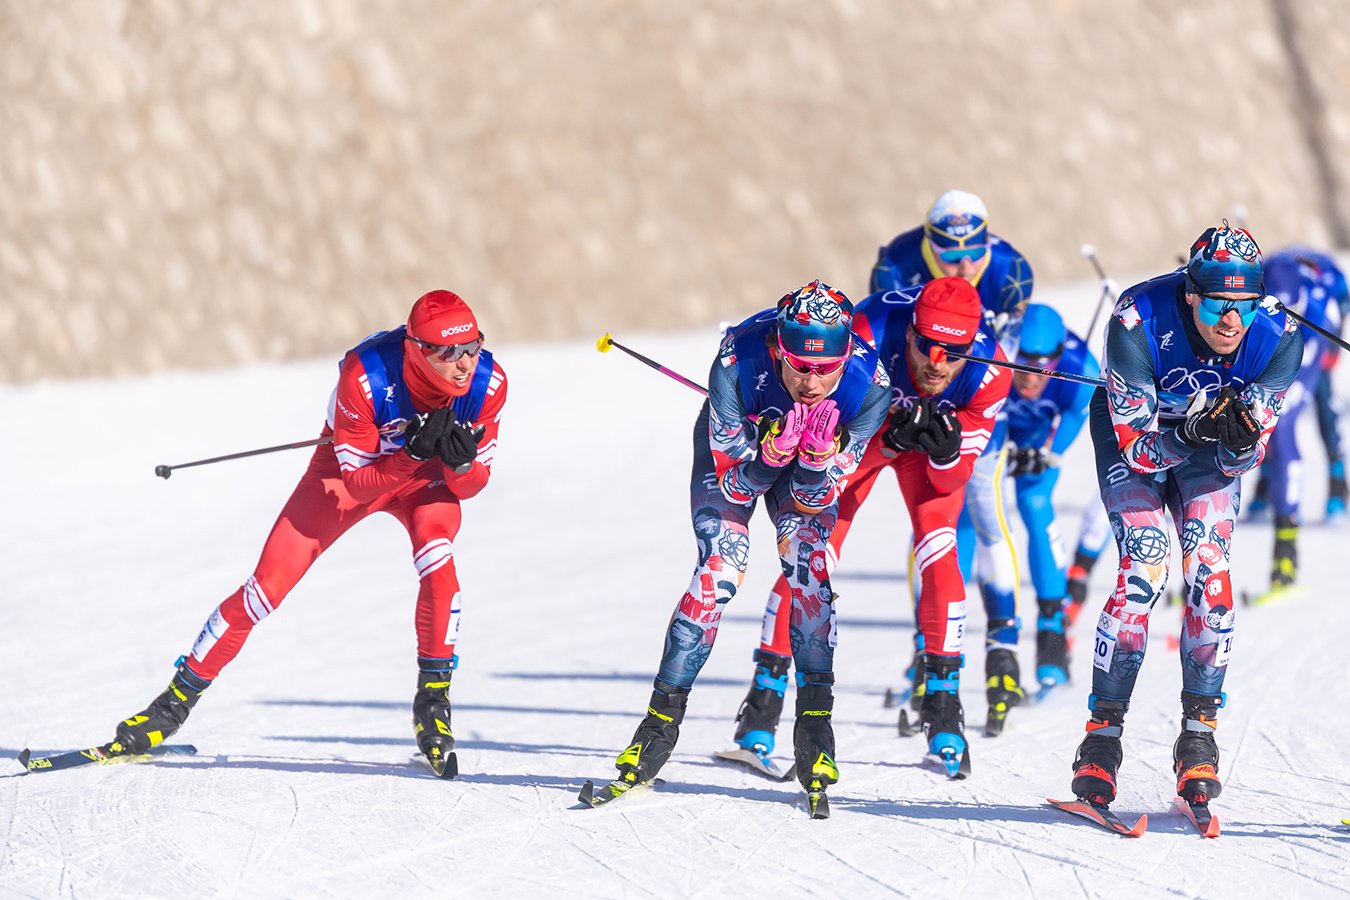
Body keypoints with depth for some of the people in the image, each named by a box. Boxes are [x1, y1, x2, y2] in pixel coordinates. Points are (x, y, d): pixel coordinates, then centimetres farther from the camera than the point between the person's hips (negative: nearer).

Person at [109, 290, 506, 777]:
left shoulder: (487, 384, -28)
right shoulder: (365, 374, -37)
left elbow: (472, 485, -17)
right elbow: (357, 480, -28)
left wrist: (460, 463, -40)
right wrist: (413, 452, -44)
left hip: (427, 478, 1)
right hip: (351, 467, -1)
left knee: (437, 558, -31)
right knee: (266, 587, -7)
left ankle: (433, 699, -15)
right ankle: (178, 699, 10)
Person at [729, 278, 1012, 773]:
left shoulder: (989, 374, -34)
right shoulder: (869, 336, -40)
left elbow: (952, 479, -25)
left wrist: (947, 453, -47)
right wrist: (893, 437, -50)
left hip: (936, 435, 1)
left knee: (938, 551, -19)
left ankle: (942, 697, -6)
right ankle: (766, 691, 2)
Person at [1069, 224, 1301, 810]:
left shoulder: (1276, 339, -28)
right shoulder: (1138, 322, -36)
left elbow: (1245, 458, -20)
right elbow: (1139, 448, -29)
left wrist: (1241, 439, -43)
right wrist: (1189, 435, -48)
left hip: (1212, 450, 2)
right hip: (1134, 435, -2)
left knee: (1209, 574, -16)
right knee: (1144, 573, -19)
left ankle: (1199, 734, -6)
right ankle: (1103, 732, -10)